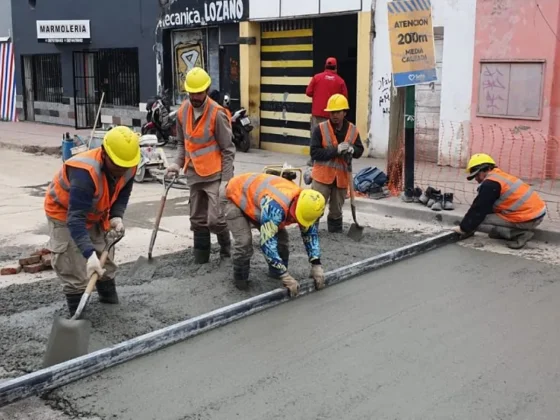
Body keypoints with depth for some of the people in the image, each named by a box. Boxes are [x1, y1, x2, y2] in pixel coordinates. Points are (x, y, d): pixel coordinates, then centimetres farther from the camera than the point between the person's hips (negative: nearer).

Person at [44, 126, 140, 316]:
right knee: (74, 270, -12)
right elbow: (75, 219, -46)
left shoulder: (128, 167, -22)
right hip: (65, 213, -6)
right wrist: (89, 254, -54)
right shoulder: (85, 172, -44)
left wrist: (117, 216, -19)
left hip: (95, 214, 7)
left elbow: (123, 193, -1)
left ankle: (111, 303, 32)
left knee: (105, 260, 15)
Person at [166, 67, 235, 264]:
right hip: (194, 174, 6)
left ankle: (226, 248, 16)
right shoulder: (183, 111, 4)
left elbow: (228, 150, -11)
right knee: (198, 219, 10)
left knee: (215, 219, -9)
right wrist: (178, 163, 2)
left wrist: (226, 179, -14)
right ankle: (201, 255, 22)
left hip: (215, 175, -6)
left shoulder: (217, 114, -14)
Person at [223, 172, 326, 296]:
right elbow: (267, 243, -43)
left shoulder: (304, 203, -19)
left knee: (281, 237, -2)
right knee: (244, 242, -21)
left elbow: (311, 233, -5)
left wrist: (317, 265, -13)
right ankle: (240, 279, 3)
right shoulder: (276, 206, -45)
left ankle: (276, 273, 18)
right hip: (237, 196, -7)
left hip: (256, 194, 7)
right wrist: (285, 276, -39)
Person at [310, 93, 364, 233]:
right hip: (322, 175, -3)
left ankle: (336, 234, 32)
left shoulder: (353, 130, 1)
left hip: (341, 177, 4)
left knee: (336, 211, 18)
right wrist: (336, 150, -24)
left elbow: (360, 150, 9)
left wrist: (352, 150, -16)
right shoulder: (321, 129, -10)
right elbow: (314, 152, -15)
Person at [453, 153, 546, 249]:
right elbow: (486, 207, 24)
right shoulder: (500, 176, 17)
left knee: (483, 217, -4)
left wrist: (463, 228, 3)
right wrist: (469, 225, 25)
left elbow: (479, 210, -9)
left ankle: (520, 234, -8)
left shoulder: (490, 184, -13)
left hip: (529, 219, -10)